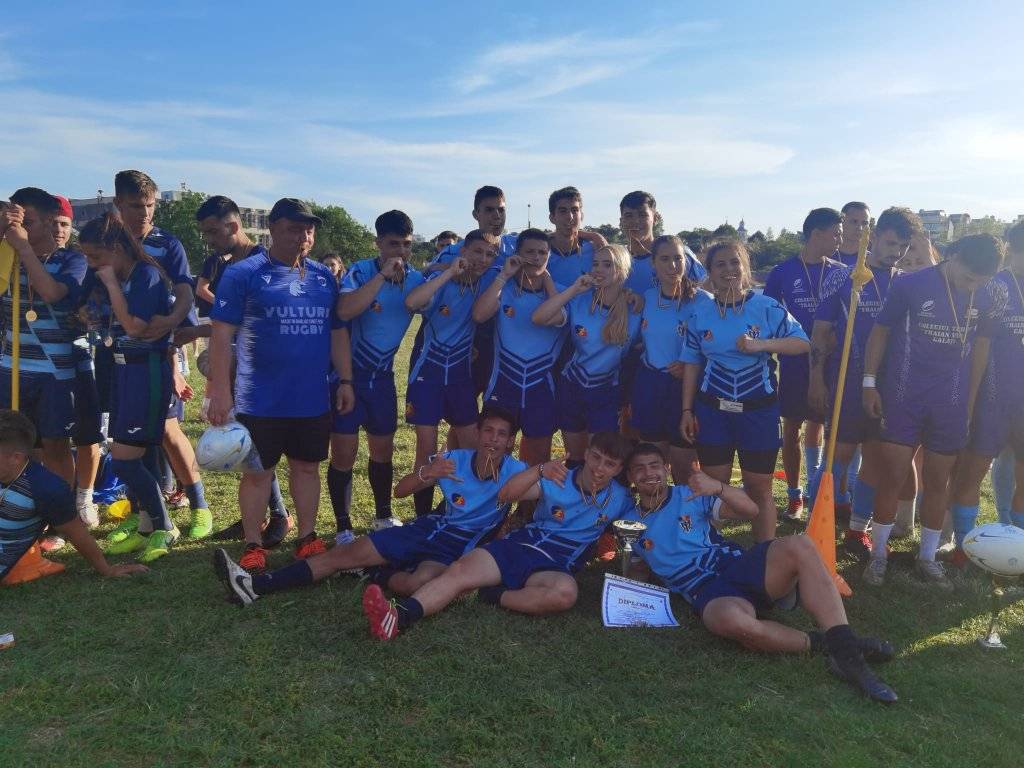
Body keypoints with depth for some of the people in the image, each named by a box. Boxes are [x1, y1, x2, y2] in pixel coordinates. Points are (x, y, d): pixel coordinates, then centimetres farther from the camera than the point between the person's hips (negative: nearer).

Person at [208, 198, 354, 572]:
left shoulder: (324, 277, 9)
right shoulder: (243, 273, -5)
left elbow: (338, 331, 14)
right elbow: (222, 333, -8)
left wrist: (345, 380, 9)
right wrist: (220, 390, -14)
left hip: (313, 399, 4)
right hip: (260, 400, -4)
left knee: (307, 467, 13)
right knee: (257, 471, 5)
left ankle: (307, 538, 26)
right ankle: (253, 546, 19)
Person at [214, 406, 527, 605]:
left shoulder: (515, 471, -11)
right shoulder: (455, 460, -4)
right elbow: (399, 491, -4)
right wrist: (426, 473, -25)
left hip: (462, 545, -4)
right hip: (431, 527, 4)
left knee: (416, 583, -38)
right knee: (346, 553, -6)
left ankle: (375, 575, -5)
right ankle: (255, 586, -8)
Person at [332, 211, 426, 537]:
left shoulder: (416, 279, -2)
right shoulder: (361, 271, -15)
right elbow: (345, 311, -34)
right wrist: (383, 274, -33)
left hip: (383, 376, 5)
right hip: (347, 374, -4)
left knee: (383, 451, 16)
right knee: (344, 454, -1)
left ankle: (384, 516, 35)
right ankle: (343, 527, 15)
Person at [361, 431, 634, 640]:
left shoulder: (619, 499, 8)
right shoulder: (557, 481, 5)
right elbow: (505, 495, -6)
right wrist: (540, 469, -19)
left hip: (555, 567, -1)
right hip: (517, 545, 1)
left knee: (565, 593, -39)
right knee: (459, 570, -26)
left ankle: (496, 597, -23)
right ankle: (399, 615, -44)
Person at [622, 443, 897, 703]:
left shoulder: (690, 495, 13)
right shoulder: (630, 523, 15)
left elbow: (750, 510, 4)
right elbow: (637, 571, 22)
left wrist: (719, 487, -16)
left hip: (740, 565, 2)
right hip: (709, 595, -2)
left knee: (799, 546, -29)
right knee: (732, 620, -41)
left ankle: (845, 649, -31)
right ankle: (821, 644, -20)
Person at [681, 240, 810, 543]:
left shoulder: (767, 307, -6)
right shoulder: (700, 311, 1)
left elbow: (803, 342, -6)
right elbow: (692, 364, 5)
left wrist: (761, 344, -21)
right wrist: (687, 410, 3)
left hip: (759, 410, -1)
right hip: (712, 409, 2)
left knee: (759, 489, 6)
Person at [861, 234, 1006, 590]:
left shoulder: (989, 296, 0)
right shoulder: (910, 285, -9)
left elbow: (980, 346, 11)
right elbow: (880, 331, -1)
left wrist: (971, 400, 12)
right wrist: (869, 383, -4)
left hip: (951, 403, 3)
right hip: (902, 397, -3)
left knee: (938, 482, 10)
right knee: (892, 475, 0)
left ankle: (927, 558, 25)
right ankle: (878, 554, 15)